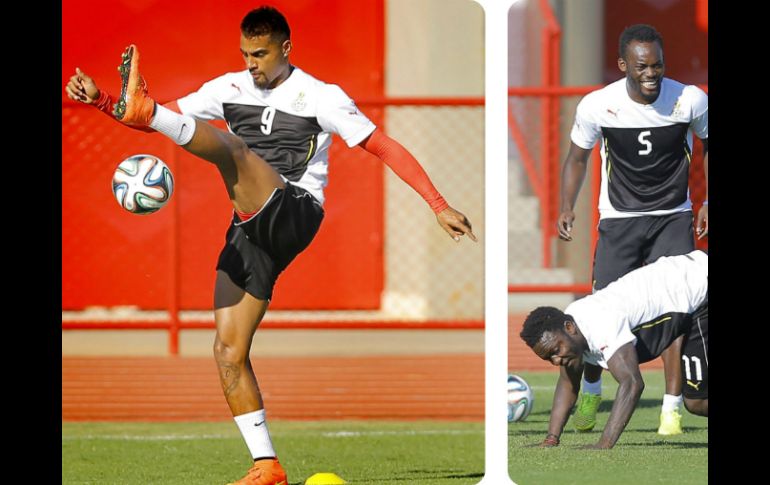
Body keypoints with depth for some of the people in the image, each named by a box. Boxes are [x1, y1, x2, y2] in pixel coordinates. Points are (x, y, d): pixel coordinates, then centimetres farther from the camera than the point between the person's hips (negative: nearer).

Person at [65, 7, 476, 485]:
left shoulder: (320, 97, 0)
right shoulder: (230, 89, 15)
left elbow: (385, 147, -1)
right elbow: (165, 118, 16)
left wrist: (439, 206, -6)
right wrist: (99, 100, 1)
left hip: (294, 216, -6)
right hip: (250, 233, 6)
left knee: (233, 149, -30)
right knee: (228, 352, -1)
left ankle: (141, 105, -55)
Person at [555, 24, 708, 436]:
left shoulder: (691, 101, -14)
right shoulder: (597, 106, -14)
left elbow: (708, 143, 6)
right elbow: (577, 157, 3)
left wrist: (708, 202, -1)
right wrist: (567, 208, -8)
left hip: (673, 217, 0)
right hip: (619, 220, 0)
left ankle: (672, 407, -6)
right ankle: (590, 391, 25)